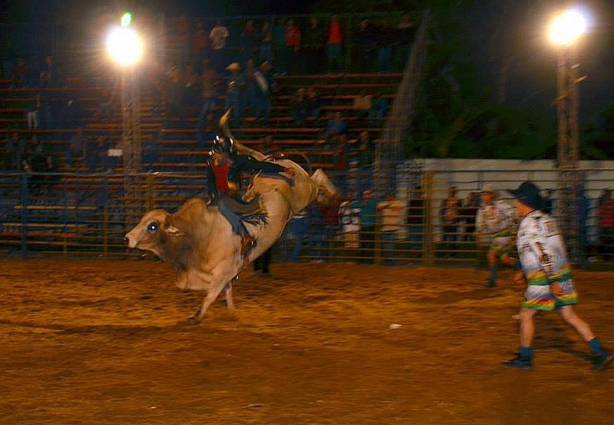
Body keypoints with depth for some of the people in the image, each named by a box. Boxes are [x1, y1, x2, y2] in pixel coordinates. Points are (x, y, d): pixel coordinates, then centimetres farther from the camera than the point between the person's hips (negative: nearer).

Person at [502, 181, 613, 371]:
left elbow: (543, 253, -22)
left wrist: (552, 282, -24)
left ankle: (525, 357, 13)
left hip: (544, 279, -8)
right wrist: (524, 271, 31)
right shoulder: (546, 219, 14)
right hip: (562, 274, 8)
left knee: (526, 315, 5)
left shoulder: (528, 223, -15)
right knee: (569, 316, 9)